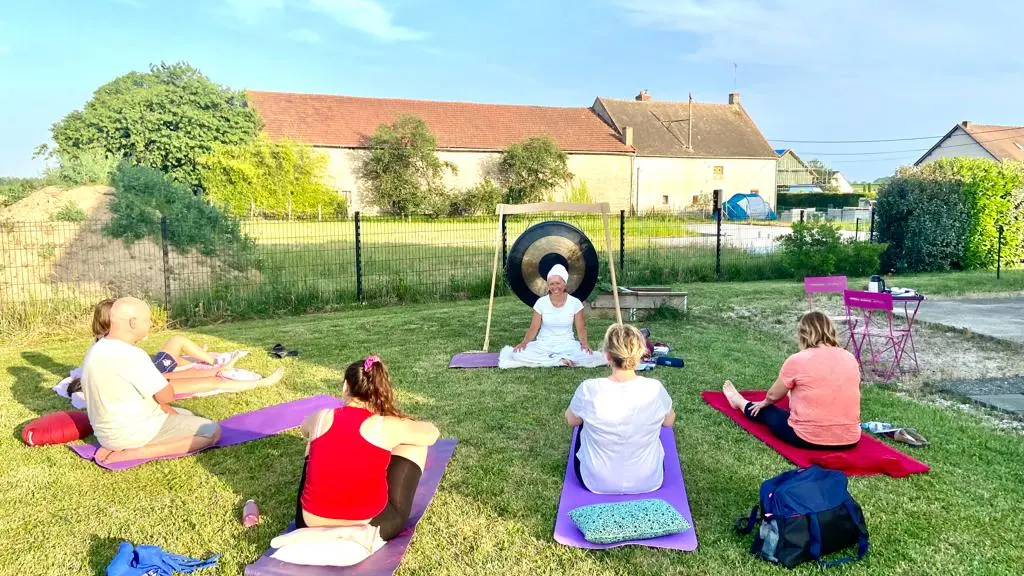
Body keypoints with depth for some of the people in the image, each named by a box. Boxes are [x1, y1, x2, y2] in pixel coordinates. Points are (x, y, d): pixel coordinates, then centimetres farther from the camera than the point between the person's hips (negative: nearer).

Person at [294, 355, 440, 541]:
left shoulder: (320, 418, -1)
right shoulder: (387, 426, -10)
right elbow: (432, 433, 8)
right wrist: (405, 426, 27)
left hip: (310, 525, 4)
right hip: (369, 529, -3)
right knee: (414, 443, 11)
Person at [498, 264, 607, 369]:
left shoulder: (575, 303, -3)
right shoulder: (541, 302, -3)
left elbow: (581, 329, 1)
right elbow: (534, 328, 0)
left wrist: (584, 343, -19)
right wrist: (524, 342, -17)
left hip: (567, 345, -1)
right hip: (543, 344, 1)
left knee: (587, 355, -33)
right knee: (518, 354, -28)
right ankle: (563, 360, -17)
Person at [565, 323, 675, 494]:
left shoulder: (589, 390, -25)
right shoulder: (655, 389, -22)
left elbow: (571, 420, -2)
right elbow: (669, 421, 1)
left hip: (596, 483, -1)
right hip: (649, 482, 1)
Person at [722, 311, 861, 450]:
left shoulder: (797, 360, -13)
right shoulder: (850, 358, 2)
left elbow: (773, 396, 2)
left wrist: (764, 403, 25)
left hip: (808, 438, -4)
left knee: (767, 411, 26)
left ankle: (739, 401, 54)